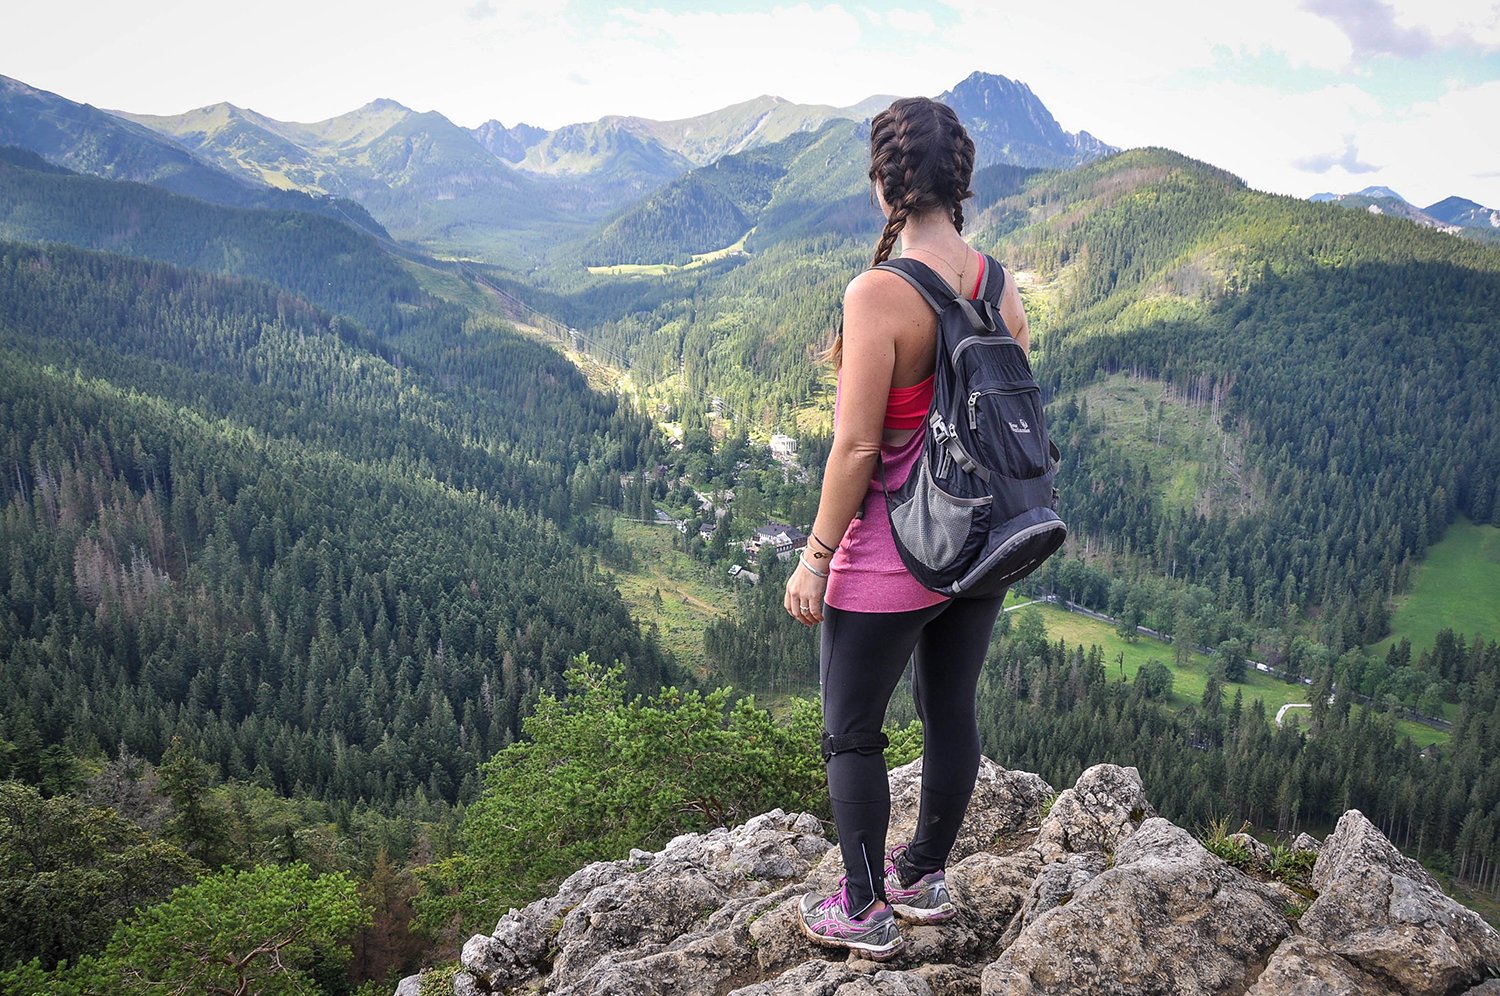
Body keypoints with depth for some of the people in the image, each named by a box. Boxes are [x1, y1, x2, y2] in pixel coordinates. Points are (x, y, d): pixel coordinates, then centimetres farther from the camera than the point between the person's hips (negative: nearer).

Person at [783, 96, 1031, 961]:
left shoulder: (878, 294, -22)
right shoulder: (1000, 285, -1)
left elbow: (857, 446, -20)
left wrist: (815, 557, -10)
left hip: (891, 558, -7)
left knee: (853, 734, 11)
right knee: (953, 711, 20)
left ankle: (865, 912, 26)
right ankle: (925, 879, 39)